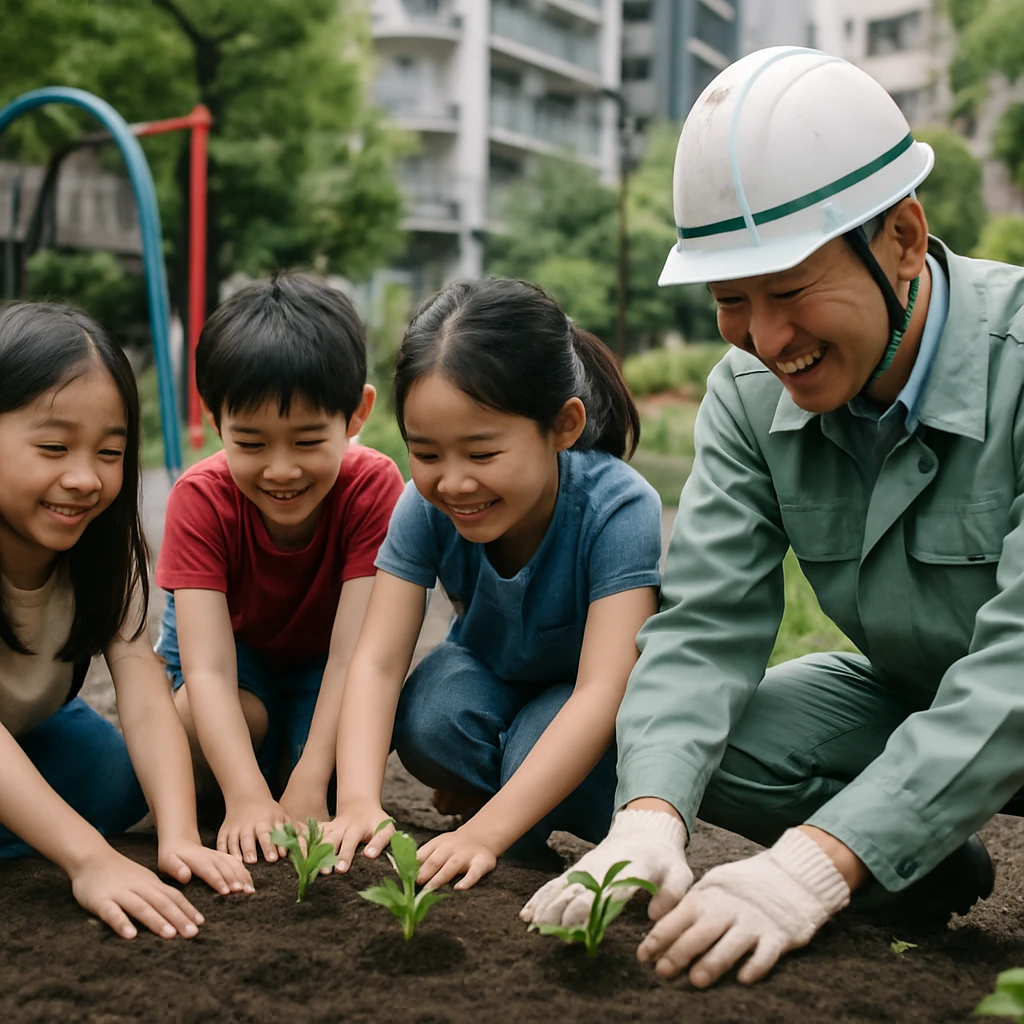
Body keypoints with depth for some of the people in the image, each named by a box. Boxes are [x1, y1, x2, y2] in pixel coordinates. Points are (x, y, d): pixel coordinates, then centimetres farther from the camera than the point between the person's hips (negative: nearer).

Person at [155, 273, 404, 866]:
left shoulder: (373, 486, -31)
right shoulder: (200, 498, -30)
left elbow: (351, 650, -34)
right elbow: (208, 668, -37)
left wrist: (306, 793, -42)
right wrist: (248, 797, -51)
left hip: (320, 658, 0)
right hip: (234, 644, 0)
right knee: (192, 727, -33)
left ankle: (289, 769, 4)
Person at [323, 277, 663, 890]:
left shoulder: (618, 508, -34)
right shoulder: (426, 507, -22)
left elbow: (601, 692, -41)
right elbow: (378, 660, -26)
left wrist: (487, 831, -50)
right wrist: (359, 801, -44)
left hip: (581, 710, -2)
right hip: (490, 675, 3)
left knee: (539, 749, -34)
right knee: (428, 723, -30)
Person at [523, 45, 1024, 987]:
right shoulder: (750, 394, -12)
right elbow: (705, 622, -17)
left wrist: (818, 862, -45)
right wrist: (649, 817, -36)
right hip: (906, 694, 5)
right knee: (701, 739, -16)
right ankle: (926, 874, 7)